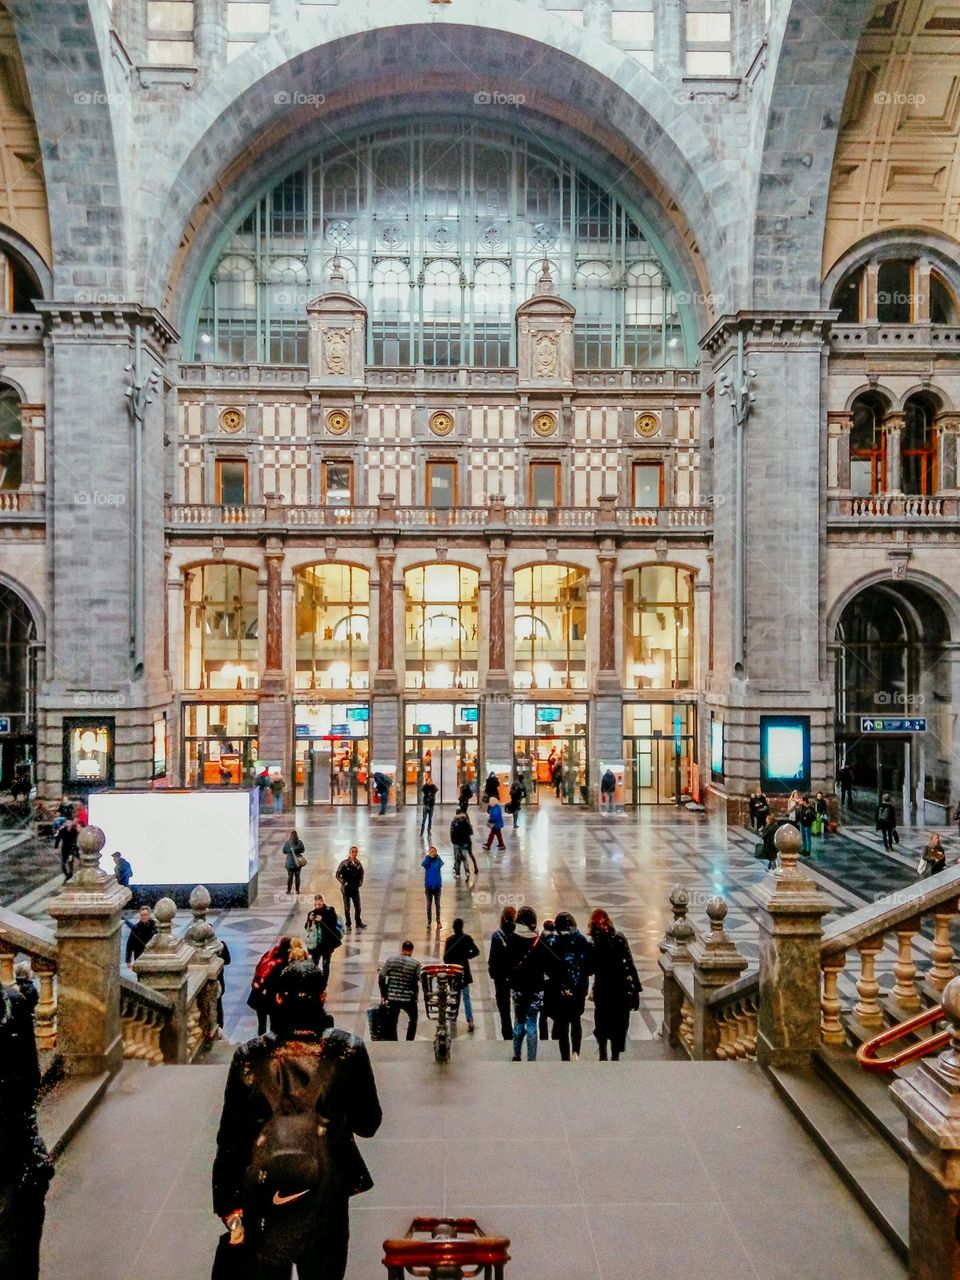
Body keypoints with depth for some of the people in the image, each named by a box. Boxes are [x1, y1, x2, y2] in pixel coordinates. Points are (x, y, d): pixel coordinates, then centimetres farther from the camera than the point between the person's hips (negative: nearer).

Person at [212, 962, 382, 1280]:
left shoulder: (250, 1056, -9)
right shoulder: (348, 1050, -10)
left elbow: (230, 1136, -4)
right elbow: (368, 1124, -1)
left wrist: (228, 1205, 4)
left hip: (262, 1202, 1)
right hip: (325, 1202, 0)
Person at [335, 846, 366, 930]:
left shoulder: (358, 864, -1)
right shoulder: (344, 863, -10)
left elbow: (361, 874, 13)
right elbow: (338, 874, -6)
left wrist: (360, 882, 0)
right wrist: (343, 882, -15)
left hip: (355, 888, 3)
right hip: (346, 888, -2)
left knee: (357, 906, 7)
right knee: (347, 907, 7)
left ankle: (358, 923, 22)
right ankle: (348, 924, 19)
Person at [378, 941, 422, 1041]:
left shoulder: (390, 961, 3)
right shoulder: (415, 964, -6)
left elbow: (381, 978, 0)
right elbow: (417, 982, -12)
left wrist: (383, 995, 6)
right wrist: (416, 997, 2)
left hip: (392, 998, 2)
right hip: (408, 998, -2)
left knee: (392, 1023, 12)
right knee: (413, 1019, 23)